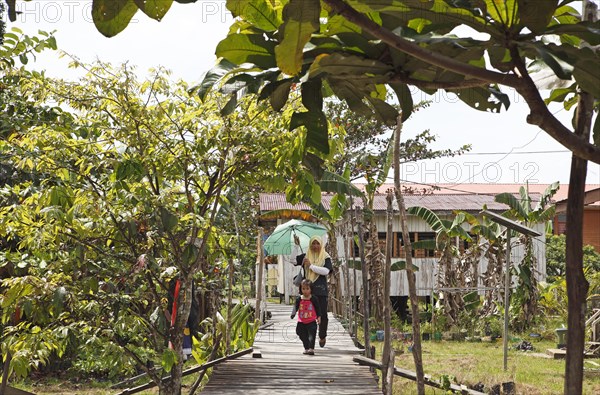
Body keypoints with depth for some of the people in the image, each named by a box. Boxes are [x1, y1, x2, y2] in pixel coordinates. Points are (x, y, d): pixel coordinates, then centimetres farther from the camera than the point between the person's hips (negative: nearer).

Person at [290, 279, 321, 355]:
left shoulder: (313, 299, -3)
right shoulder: (299, 299, 1)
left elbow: (317, 309, 2)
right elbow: (295, 307, 0)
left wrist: (318, 316, -8)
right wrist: (293, 314, -16)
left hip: (311, 322, -3)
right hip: (301, 322, 3)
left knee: (312, 335, -13)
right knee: (303, 336, 12)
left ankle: (311, 349, -15)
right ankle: (306, 348, 26)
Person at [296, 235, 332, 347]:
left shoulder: (326, 257, 6)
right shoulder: (305, 257, 14)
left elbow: (326, 271, -9)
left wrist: (311, 266, -10)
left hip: (321, 289, -2)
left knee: (323, 314, -3)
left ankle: (322, 337, 17)